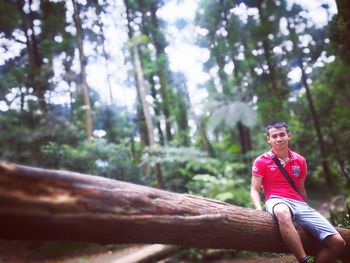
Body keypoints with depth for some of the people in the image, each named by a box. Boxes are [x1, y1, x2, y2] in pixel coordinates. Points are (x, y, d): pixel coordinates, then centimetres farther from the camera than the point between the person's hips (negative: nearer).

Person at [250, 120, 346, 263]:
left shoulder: (300, 161, 15)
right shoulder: (261, 161, 3)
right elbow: (254, 190, 0)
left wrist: (307, 210, 25)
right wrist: (259, 210, -18)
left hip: (299, 203, 5)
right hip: (276, 201, -5)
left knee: (337, 242, -9)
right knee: (282, 212, -46)